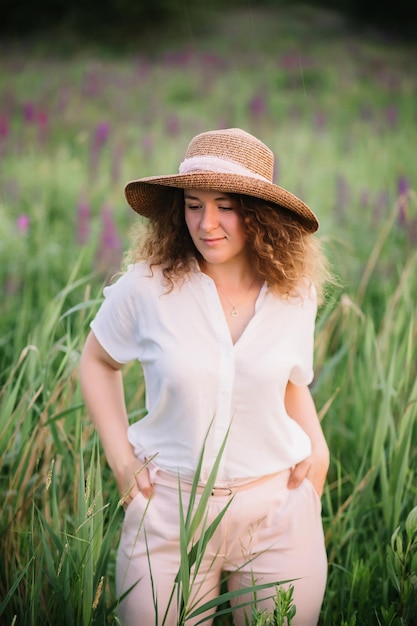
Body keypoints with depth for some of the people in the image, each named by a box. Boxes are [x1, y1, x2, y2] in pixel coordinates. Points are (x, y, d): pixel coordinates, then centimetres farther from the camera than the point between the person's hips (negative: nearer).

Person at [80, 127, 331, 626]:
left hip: (278, 510, 2)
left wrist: (317, 446, -1)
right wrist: (119, 455, -2)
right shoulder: (146, 287, -11)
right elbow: (97, 361, 6)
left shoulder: (295, 295, -2)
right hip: (171, 509, -1)